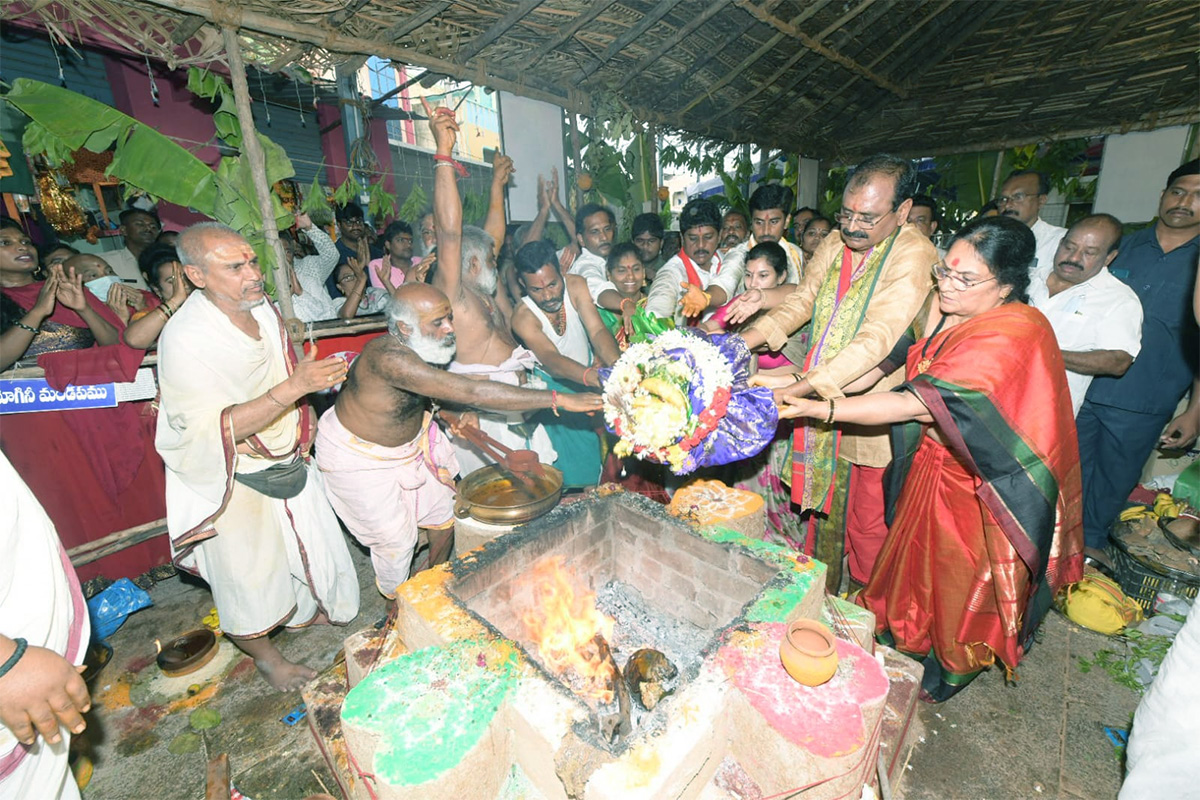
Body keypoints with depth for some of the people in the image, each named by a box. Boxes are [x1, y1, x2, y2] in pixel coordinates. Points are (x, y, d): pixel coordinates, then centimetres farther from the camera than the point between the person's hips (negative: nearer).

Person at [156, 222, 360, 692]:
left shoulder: (262, 308, -4)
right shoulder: (185, 340, -27)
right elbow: (213, 430, -31)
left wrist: (317, 376, -2)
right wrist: (294, 387, -39)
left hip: (286, 461, 7)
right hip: (233, 482, -7)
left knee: (304, 542, 23)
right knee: (247, 572, 13)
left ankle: (304, 610, 53)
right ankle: (264, 656, 40)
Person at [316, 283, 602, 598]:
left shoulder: (426, 349, -14)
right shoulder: (387, 356, -40)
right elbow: (470, 392, -48)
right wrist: (557, 400, -48)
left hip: (411, 441, 7)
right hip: (361, 456, -7)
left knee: (444, 521, 13)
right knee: (397, 539, 6)